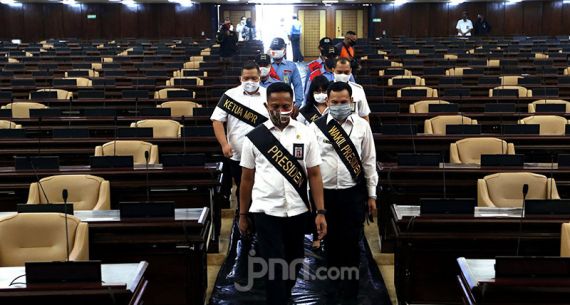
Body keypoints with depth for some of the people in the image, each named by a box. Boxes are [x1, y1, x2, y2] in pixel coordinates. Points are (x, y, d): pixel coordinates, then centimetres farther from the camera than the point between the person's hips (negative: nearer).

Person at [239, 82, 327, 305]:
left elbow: (314, 175, 1)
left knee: (293, 263, 18)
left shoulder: (305, 134, 0)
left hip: (297, 212, 2)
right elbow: (247, 178, 4)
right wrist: (243, 215, 7)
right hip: (266, 212, -2)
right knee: (274, 267, -3)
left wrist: (320, 212, -4)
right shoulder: (254, 137, -2)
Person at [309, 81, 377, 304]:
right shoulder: (316, 127, -2)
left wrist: (372, 195, 5)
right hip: (325, 193, 1)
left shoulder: (362, 126, 1)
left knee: (351, 243, 2)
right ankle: (334, 284, 36)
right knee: (331, 241, 15)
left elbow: (369, 162, 4)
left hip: (354, 193, 0)